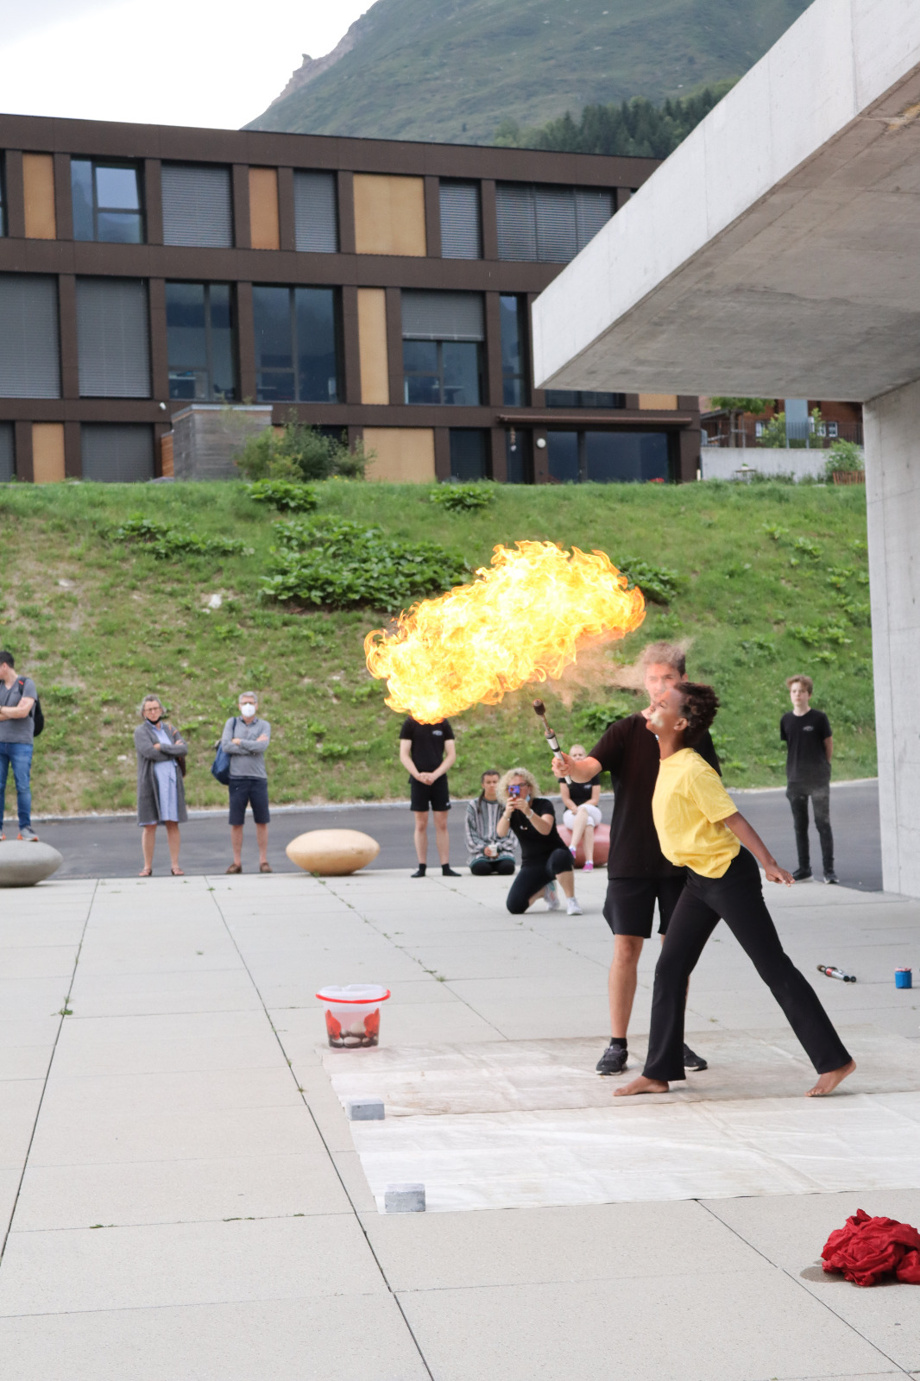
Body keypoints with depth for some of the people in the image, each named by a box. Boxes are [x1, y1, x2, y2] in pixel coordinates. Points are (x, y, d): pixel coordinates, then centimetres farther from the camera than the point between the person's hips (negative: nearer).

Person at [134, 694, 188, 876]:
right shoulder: (140, 731, 1)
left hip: (172, 781, 3)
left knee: (173, 823, 2)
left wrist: (162, 747, -13)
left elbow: (184, 749, -2)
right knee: (149, 825, -2)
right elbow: (150, 753, -16)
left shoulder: (170, 729, 14)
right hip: (151, 783, -3)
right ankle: (148, 866, 4)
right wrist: (174, 751, -6)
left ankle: (175, 865, 4)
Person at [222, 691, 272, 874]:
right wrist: (252, 747, -8)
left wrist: (239, 742, -6)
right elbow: (226, 746, -8)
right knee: (236, 823, 1)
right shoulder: (232, 722, 8)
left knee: (262, 822, 2)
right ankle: (237, 862, 8)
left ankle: (263, 861, 10)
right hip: (237, 778, 0)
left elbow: (262, 746, -12)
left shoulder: (264, 725, 6)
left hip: (258, 778, 0)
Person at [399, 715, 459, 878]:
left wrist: (435, 775, -11)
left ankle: (446, 866, 3)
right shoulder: (410, 724, 2)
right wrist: (417, 775, -15)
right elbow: (404, 755, -1)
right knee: (421, 824, 2)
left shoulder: (443, 724, 5)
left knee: (441, 824, 1)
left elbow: (452, 755, 2)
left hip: (439, 779, 1)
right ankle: (421, 867, 7)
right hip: (418, 780, -1)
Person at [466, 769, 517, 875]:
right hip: (480, 851, 0)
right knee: (480, 868, -32)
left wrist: (499, 848, -10)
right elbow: (471, 833, 6)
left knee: (507, 867, -31)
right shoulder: (474, 806, 12)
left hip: (503, 850, 0)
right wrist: (483, 848, -10)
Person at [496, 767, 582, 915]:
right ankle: (544, 890, 15)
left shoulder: (543, 804, -9)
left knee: (560, 857, -42)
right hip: (532, 865, 4)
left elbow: (545, 830, -31)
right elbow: (501, 833, -21)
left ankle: (571, 901, -24)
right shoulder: (509, 811, 2)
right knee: (514, 907, -17)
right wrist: (507, 814, -41)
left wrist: (528, 812, -49)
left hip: (553, 855, -4)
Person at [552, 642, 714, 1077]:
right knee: (626, 950, -3)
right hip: (631, 858, -2)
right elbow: (591, 766, -18)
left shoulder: (695, 734, 6)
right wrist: (569, 768, -41)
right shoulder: (627, 730, -2)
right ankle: (617, 1045, 4)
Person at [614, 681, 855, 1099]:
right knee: (669, 969, 7)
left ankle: (834, 1061, 3)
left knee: (773, 967, -5)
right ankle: (658, 1072, 14)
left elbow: (732, 818, -24)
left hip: (729, 876, -9)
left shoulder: (692, 770, -20)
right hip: (699, 879, 9)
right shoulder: (666, 764, 6)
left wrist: (768, 863, -30)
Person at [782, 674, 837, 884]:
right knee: (800, 826, 10)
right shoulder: (786, 720, 3)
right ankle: (804, 869, 19)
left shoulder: (819, 718, -7)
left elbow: (829, 745, 2)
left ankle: (829, 869, 3)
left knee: (823, 824, -2)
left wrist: (821, 767, 8)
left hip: (818, 780, -4)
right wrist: (795, 768, 10)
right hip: (795, 780, 4)